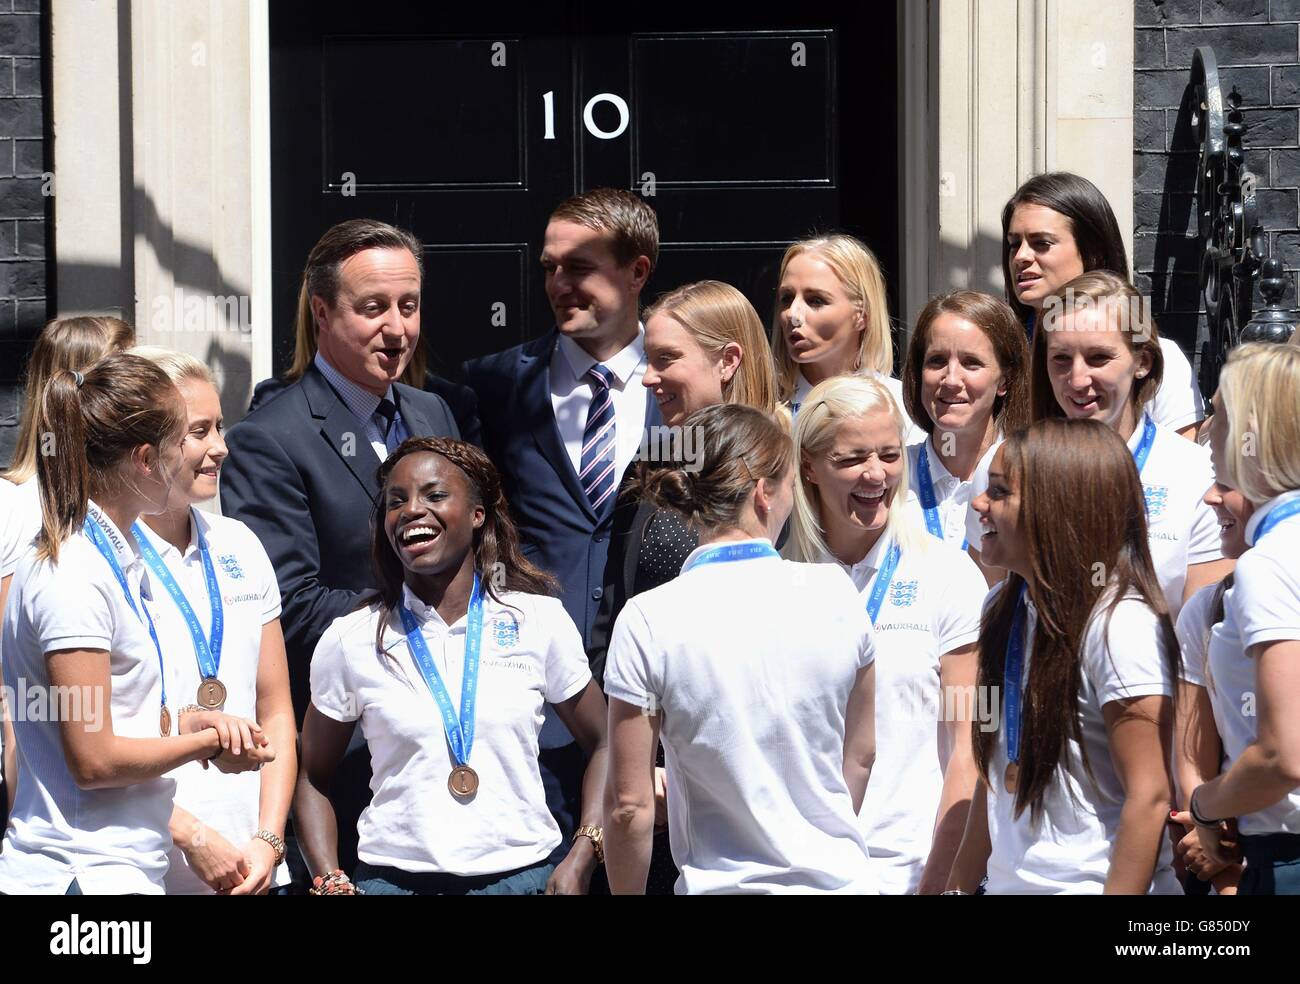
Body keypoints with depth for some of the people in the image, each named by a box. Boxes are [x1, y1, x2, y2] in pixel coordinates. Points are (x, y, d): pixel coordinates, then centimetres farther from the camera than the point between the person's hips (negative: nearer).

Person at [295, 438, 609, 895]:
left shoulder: (540, 621, 1)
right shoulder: (349, 641, 0)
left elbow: (603, 746, 7)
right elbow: (312, 779, 7)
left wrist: (579, 863, -5)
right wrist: (332, 884, -6)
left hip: (522, 874, 0)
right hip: (394, 876, 0)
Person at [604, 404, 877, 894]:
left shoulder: (647, 623, -12)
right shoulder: (834, 592, -4)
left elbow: (630, 806, -9)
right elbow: (860, 758, 8)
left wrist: (627, 895, 5)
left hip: (721, 883, -2)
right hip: (842, 877, 2)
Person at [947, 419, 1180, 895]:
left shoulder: (1120, 624, -18)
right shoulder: (1005, 608, 6)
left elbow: (1150, 796, -19)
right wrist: (960, 886, 10)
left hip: (1089, 883, -7)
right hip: (1007, 882, 7)